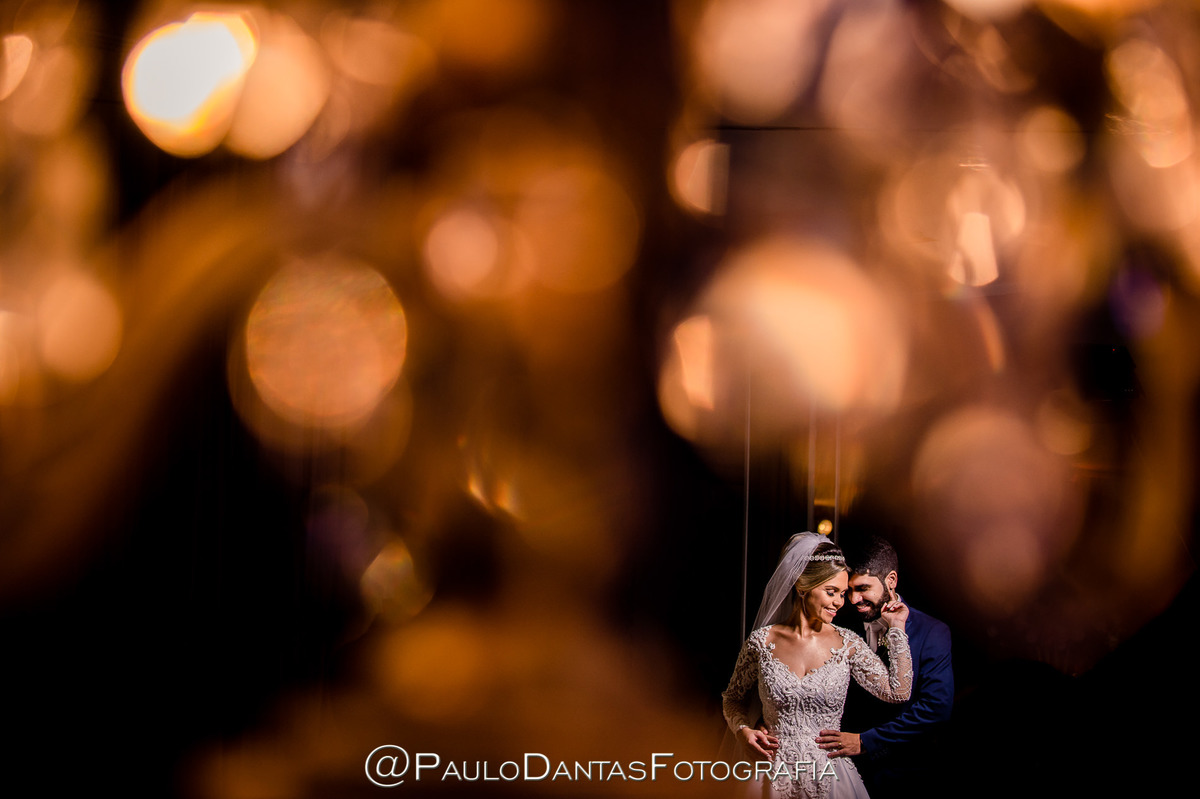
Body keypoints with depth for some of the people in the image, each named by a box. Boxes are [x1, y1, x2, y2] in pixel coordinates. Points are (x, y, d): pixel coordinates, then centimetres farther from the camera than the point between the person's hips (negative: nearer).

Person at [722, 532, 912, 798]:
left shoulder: (847, 644, 0)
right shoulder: (762, 642, -2)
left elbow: (898, 692, -6)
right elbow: (733, 699, 11)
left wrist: (897, 629, -2)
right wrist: (743, 730, -9)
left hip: (830, 777, 1)